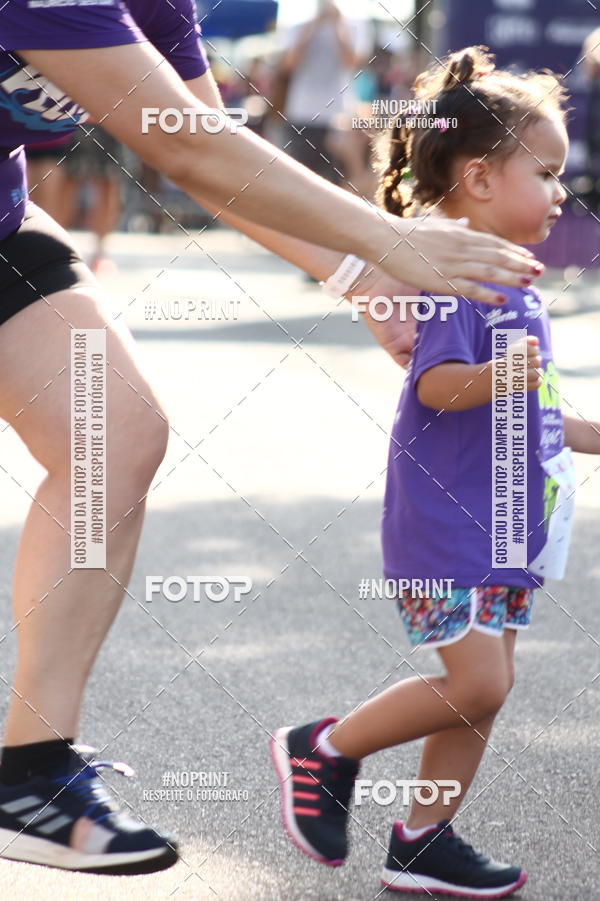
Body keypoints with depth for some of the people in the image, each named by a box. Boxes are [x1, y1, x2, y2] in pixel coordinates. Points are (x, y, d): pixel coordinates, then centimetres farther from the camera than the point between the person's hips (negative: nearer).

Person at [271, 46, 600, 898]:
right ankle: (324, 749, 5)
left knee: (486, 687, 10)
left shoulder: (519, 289, 16)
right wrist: (498, 376, -43)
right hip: (446, 528, -10)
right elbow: (437, 385, -26)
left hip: (502, 528, 10)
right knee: (476, 682, -12)